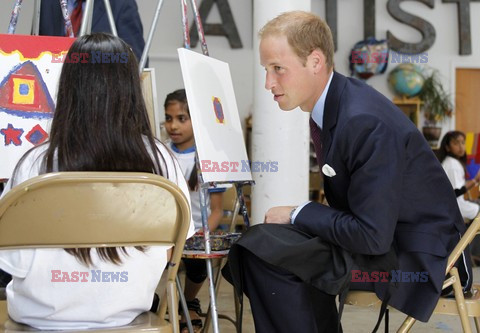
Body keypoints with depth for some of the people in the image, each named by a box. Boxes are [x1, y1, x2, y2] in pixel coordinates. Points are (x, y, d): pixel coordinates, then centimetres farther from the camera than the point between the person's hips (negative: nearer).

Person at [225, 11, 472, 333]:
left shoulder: (366, 122, -26)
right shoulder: (333, 102, 3)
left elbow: (371, 235, -26)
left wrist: (298, 215, -15)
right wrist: (301, 215, -2)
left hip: (416, 258, -9)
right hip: (380, 236, 9)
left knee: (262, 249, -21)